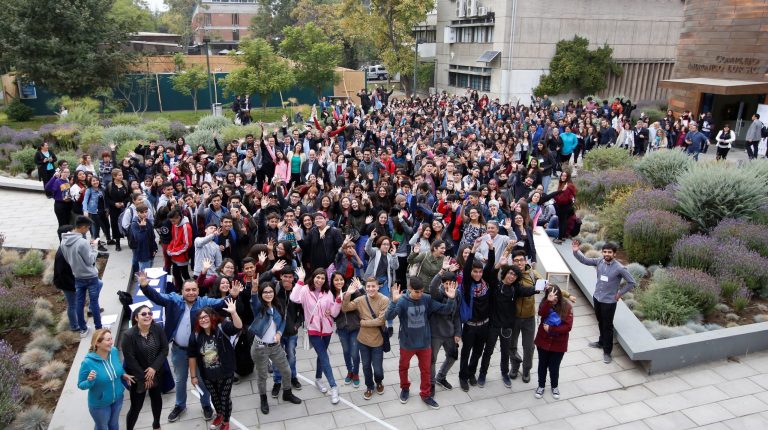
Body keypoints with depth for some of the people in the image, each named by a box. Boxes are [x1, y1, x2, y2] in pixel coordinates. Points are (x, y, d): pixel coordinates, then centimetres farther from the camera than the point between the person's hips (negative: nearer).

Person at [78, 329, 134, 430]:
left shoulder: (114, 351, -16)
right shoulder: (88, 362, -30)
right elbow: (80, 385, -18)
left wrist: (123, 374, -9)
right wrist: (89, 381, -37)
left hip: (117, 399, 4)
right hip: (99, 404, -4)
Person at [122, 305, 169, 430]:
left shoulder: (158, 329, -11)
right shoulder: (129, 335, -21)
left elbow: (164, 349, -7)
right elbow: (130, 360, -18)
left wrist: (154, 367, -18)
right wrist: (144, 377, -14)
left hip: (156, 372, 4)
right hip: (137, 375, -4)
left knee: (157, 398, 21)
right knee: (136, 406, 1)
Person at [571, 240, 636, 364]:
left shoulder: (620, 268, -21)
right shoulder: (599, 261, -7)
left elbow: (631, 282, -12)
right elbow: (584, 260, 1)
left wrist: (620, 293, -9)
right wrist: (576, 251, -16)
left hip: (609, 302, -5)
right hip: (596, 298, 5)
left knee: (607, 326, 6)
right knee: (600, 323, 24)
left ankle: (607, 352, 19)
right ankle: (602, 342, 46)